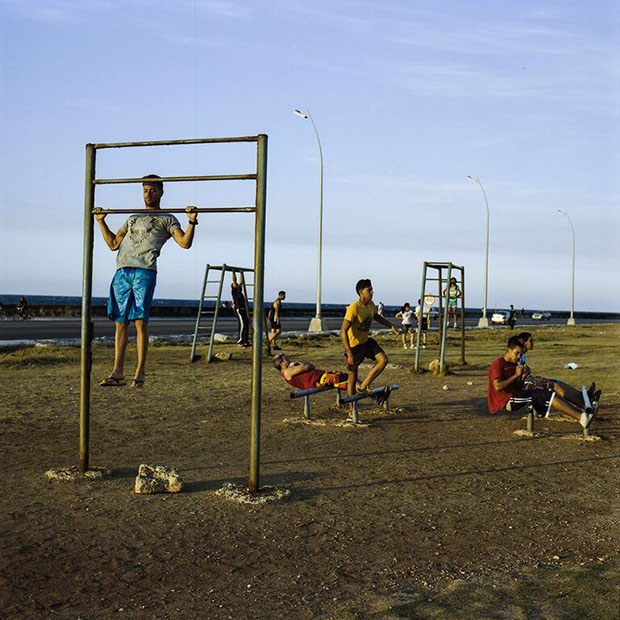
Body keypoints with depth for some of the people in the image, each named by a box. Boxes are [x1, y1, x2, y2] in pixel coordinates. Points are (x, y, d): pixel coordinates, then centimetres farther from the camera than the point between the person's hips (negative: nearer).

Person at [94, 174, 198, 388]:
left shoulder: (167, 219, 16)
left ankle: (140, 372, -5)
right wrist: (101, 222, 25)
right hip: (122, 272, 5)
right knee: (120, 321, 2)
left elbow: (185, 243, 1)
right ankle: (118, 372, 6)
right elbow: (113, 244, 29)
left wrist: (192, 221, -12)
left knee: (140, 321, -10)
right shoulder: (133, 219, 32)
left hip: (145, 272, -5)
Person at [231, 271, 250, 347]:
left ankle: (246, 341, 9)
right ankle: (240, 341, -10)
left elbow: (241, 282, 28)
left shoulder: (239, 290, 20)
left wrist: (241, 273, 30)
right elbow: (234, 281, -5)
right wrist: (233, 273, -2)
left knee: (247, 324, 6)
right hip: (238, 309, -9)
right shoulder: (233, 290, 0)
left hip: (243, 309, 9)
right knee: (242, 324, -13)